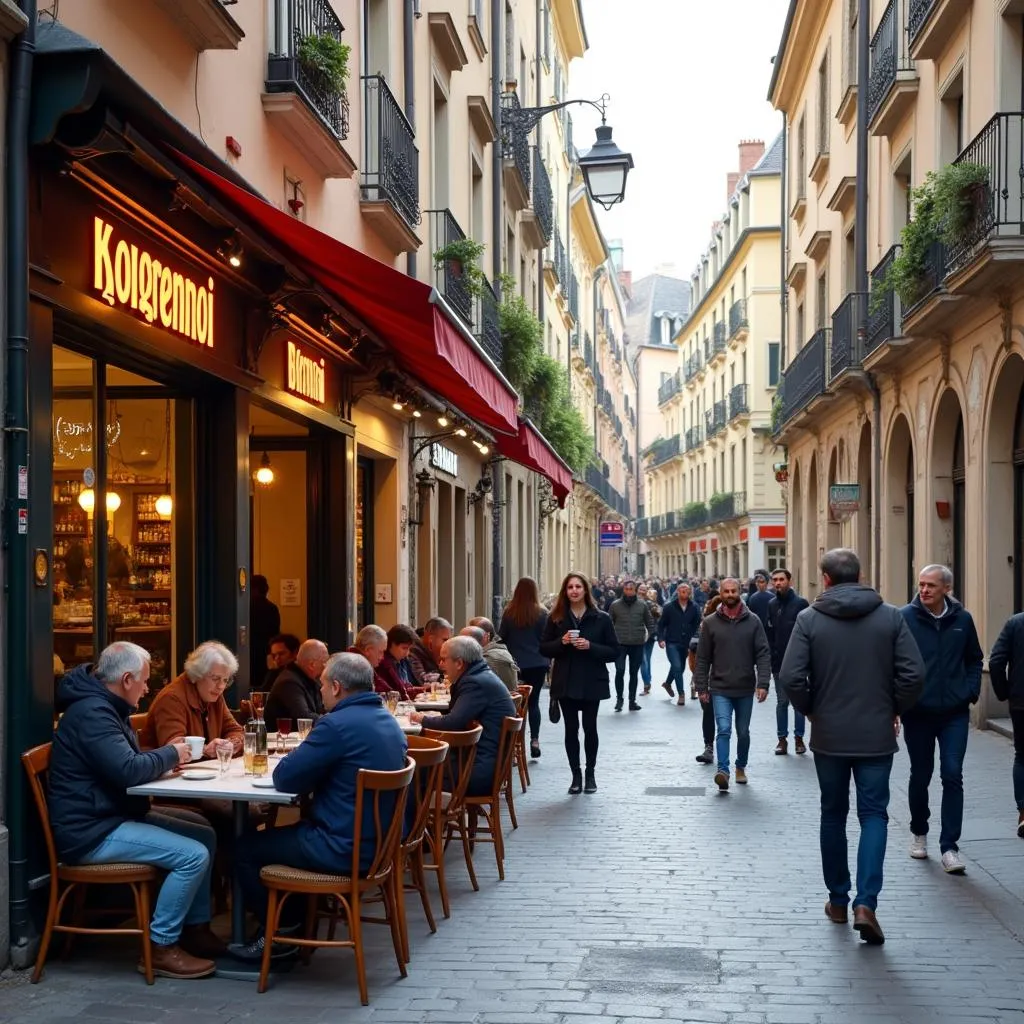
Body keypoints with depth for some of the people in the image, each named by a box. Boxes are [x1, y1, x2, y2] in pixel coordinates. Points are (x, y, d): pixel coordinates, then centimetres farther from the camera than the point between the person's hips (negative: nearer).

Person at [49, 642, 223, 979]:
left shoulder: (105, 707, 14)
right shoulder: (92, 712, -20)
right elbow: (128, 770, -29)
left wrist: (166, 756, 2)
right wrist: (170, 754, -11)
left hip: (115, 815, 11)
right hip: (91, 831, -11)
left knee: (205, 834, 9)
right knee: (193, 855, -20)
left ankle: (196, 928, 15)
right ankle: (161, 947, -9)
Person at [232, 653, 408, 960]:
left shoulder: (337, 724, -21)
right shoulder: (388, 721, 7)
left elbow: (285, 779, -17)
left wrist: (290, 762, 4)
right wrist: (311, 769, 9)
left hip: (344, 851, -9)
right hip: (379, 841, 9)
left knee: (246, 849, 10)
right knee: (290, 830, 30)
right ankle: (294, 923, 32)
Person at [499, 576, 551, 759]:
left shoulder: (509, 612, -4)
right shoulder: (541, 613, -5)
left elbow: (501, 637, 2)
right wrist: (549, 661, 8)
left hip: (515, 664, 0)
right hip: (537, 663, 0)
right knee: (533, 702, 8)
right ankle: (534, 740, 2)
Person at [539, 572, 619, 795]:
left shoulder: (601, 618, -2)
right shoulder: (556, 618, 3)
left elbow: (614, 651, -3)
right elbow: (544, 649, 4)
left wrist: (590, 646, -18)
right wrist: (561, 642, -15)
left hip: (592, 682, -1)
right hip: (565, 682, 1)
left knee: (589, 727, 4)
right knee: (571, 728, 3)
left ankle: (590, 774, 19)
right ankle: (576, 776, 11)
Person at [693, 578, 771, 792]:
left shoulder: (753, 621, -1)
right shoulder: (710, 623, 0)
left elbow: (763, 654, -4)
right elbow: (703, 658, 3)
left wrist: (763, 683, -13)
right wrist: (701, 687, 0)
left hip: (745, 689, 1)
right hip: (720, 689, -1)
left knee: (743, 732, 14)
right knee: (724, 729, -16)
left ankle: (741, 767, 32)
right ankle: (723, 770, -21)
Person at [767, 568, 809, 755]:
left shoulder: (801, 603, -7)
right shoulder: (772, 605, 5)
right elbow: (769, 633, 6)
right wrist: (771, 656, -1)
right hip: (779, 662, 3)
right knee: (781, 702, 8)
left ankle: (799, 738, 14)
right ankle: (782, 739, 13)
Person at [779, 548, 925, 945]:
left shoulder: (809, 619, -7)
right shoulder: (890, 617, -4)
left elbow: (790, 678, -13)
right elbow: (914, 674, -9)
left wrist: (810, 710, 4)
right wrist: (895, 710, 7)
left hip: (829, 735, 0)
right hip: (876, 734, 0)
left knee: (833, 814, 15)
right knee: (873, 814, 6)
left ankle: (838, 900, 24)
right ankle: (866, 903, -10)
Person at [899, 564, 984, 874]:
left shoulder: (962, 619, 0)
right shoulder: (906, 617, -9)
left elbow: (975, 660, 12)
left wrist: (971, 691, 1)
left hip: (955, 713, 1)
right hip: (918, 712, -1)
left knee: (953, 776, -5)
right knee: (920, 775, 13)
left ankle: (949, 846, 1)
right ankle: (918, 832, 34)